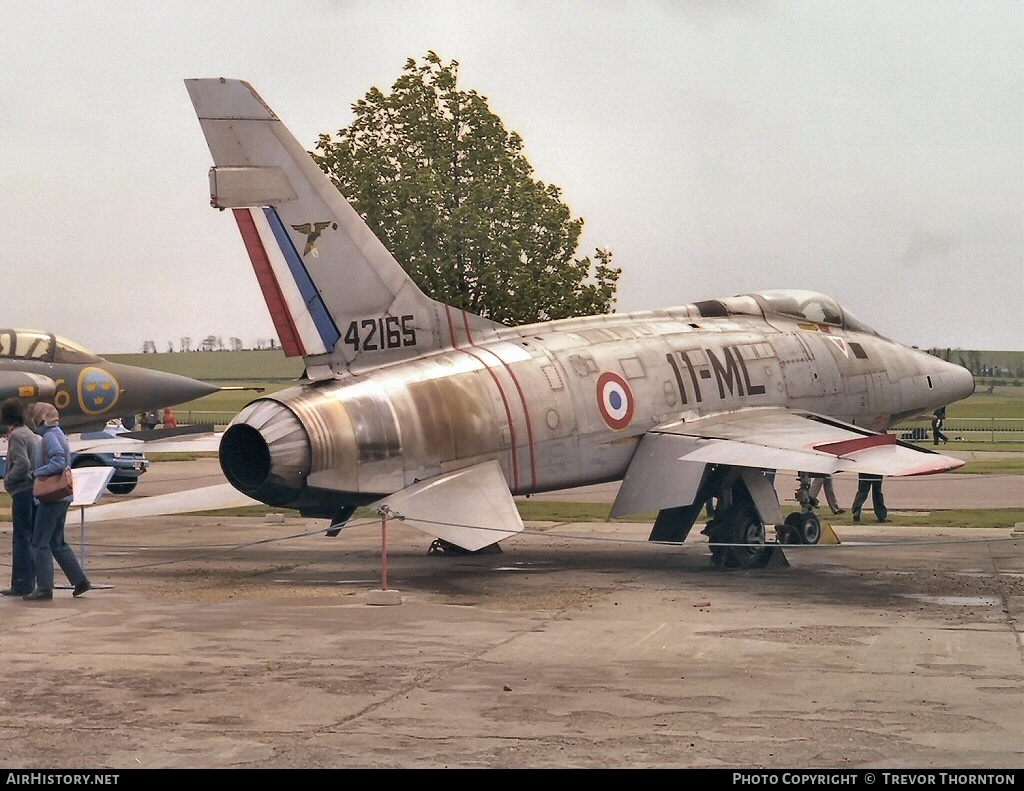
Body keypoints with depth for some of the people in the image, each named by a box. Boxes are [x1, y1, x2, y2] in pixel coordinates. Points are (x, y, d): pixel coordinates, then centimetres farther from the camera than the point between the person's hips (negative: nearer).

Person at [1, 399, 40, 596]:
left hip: (23, 491, -8)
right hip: (34, 490, 8)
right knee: (31, 539, 11)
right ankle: (29, 583, 14)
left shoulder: (16, 436, -11)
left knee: (21, 539, -6)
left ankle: (21, 585, -6)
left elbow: (22, 464, -21)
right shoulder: (32, 435, 15)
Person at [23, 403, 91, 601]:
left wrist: (37, 473, -17)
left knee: (40, 543, -5)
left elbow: (59, 462, -24)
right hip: (61, 497, 10)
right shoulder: (57, 434, 16)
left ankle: (44, 588, -5)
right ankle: (80, 581, 17)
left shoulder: (50, 436, -13)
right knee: (57, 543, 16)